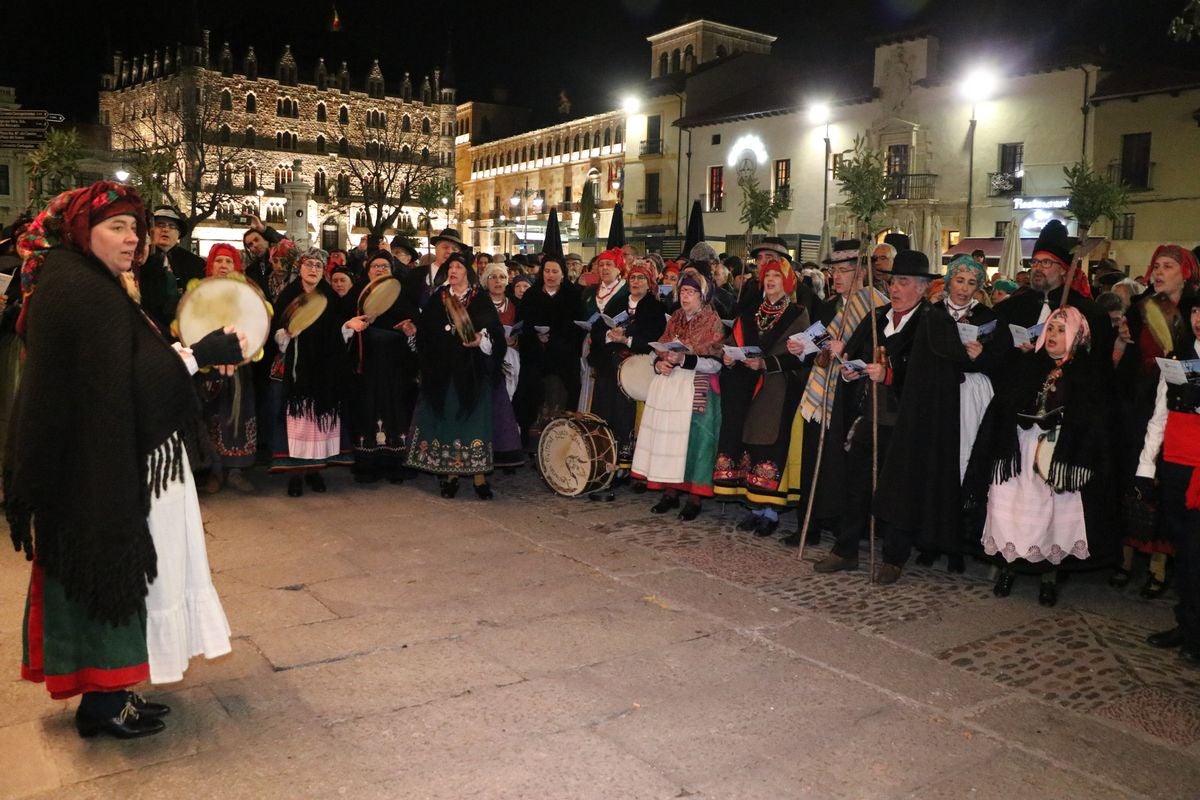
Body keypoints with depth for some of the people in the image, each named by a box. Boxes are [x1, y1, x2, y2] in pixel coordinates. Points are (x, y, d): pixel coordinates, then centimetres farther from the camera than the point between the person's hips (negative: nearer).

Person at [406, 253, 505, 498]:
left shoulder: (481, 299, 3)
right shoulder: (437, 298, 10)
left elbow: (495, 331, -2)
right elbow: (424, 331, 8)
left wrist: (482, 340, -21)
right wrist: (428, 364, -1)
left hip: (472, 370, -2)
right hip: (443, 369, 2)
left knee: (473, 418, -4)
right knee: (445, 419, 2)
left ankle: (479, 476, 0)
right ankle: (450, 475, 9)